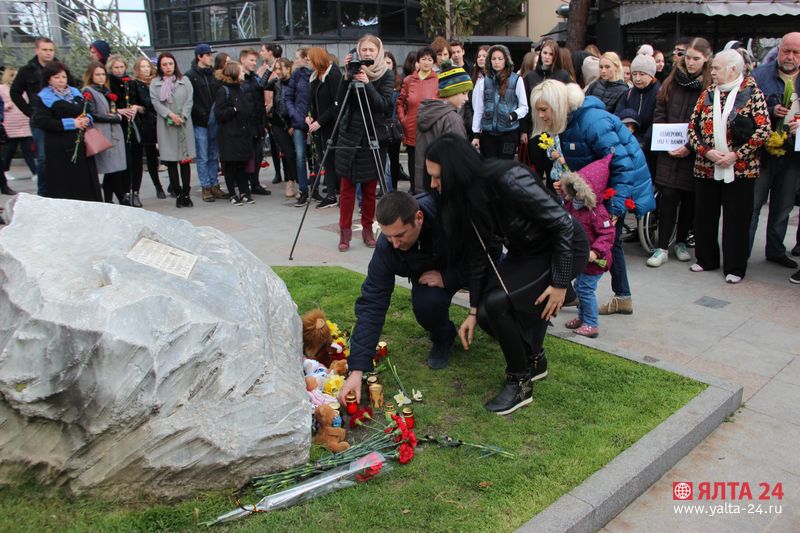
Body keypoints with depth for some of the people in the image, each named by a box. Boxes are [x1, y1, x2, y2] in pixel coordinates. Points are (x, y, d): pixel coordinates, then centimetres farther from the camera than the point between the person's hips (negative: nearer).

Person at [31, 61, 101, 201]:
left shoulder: (75, 92, 16)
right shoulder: (43, 98, 0)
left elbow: (88, 112, 24)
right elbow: (42, 122, -11)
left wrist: (87, 119, -1)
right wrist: (71, 123, -15)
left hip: (81, 144, 5)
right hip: (59, 147, -5)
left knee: (86, 180, 4)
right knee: (64, 185, -5)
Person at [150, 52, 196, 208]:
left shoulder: (184, 80, 9)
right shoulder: (155, 83, 9)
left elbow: (189, 100, 3)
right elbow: (156, 102, -1)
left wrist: (182, 116, -11)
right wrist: (170, 115, -15)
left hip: (184, 124, 0)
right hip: (166, 126, 0)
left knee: (185, 159, -1)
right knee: (171, 161, -1)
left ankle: (186, 193, 3)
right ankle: (178, 193, 5)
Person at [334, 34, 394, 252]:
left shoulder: (387, 74, 0)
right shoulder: (353, 71, 4)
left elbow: (384, 105, -12)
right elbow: (340, 101, -6)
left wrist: (367, 83, -22)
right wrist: (347, 76, -17)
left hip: (373, 136, -1)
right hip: (350, 134, 1)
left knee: (370, 188, 4)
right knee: (346, 186, 0)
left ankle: (367, 229, 17)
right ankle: (345, 230, 8)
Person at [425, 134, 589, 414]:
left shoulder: (508, 180, -32)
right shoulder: (468, 195, -8)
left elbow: (563, 224, -26)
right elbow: (478, 254, -1)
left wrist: (560, 283, -22)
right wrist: (473, 311, 1)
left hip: (566, 247, -7)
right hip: (525, 252, 7)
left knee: (497, 302, -24)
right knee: (486, 314, -6)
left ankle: (520, 383, -2)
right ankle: (535, 360, 23)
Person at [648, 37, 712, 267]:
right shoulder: (672, 82, 7)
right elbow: (659, 113, 7)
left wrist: (690, 146, -15)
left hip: (695, 153, -1)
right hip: (669, 153, 2)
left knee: (689, 198, 9)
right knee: (667, 197, -3)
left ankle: (681, 242, 26)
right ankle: (662, 248, 1)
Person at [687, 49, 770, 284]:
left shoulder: (752, 93, -3)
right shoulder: (707, 94, 8)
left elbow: (764, 130, -9)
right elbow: (692, 128, 4)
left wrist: (736, 154, -15)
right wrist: (706, 151, -11)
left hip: (740, 168, -4)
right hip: (706, 167, 4)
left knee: (736, 219, 2)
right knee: (704, 216, 10)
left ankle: (735, 267, 12)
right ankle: (706, 259, 26)